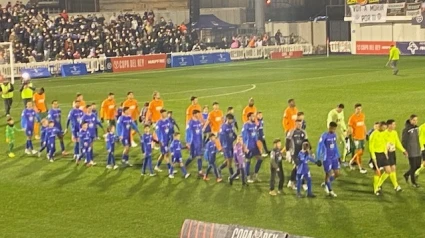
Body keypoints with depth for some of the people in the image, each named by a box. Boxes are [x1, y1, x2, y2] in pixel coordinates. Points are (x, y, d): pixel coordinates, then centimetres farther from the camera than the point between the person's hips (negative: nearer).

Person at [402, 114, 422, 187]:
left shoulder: (416, 128, 7)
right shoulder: (406, 129, -14)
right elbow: (403, 141, -12)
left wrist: (420, 148, 18)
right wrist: (405, 151, -13)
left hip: (418, 151, 7)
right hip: (411, 152, -7)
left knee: (418, 165, 11)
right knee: (413, 166, 0)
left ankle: (407, 174, 32)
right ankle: (413, 182, 15)